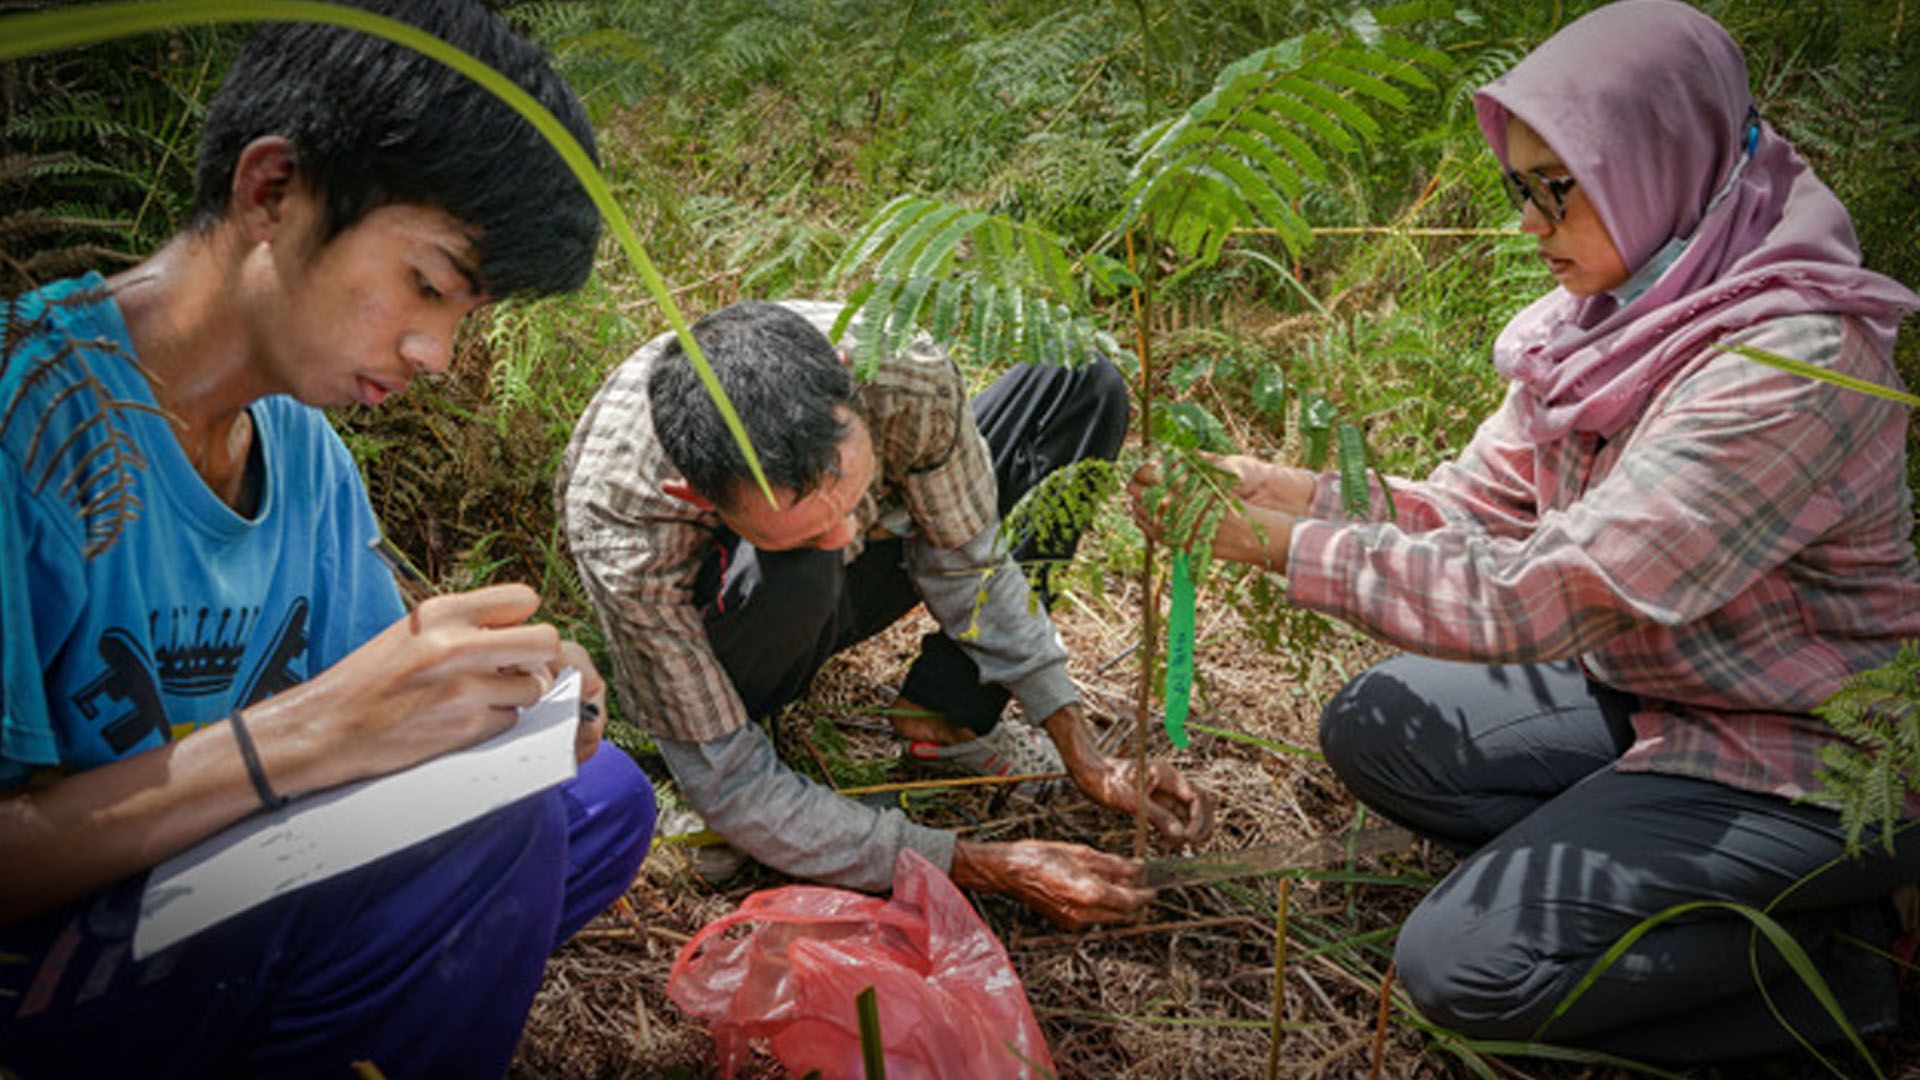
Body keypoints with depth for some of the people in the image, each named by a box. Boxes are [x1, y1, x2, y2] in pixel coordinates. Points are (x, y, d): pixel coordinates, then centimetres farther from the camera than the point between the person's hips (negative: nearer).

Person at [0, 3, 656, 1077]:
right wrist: (309, 731, -34)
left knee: (604, 794, 7)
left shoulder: (308, 452, 3)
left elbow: (378, 731, 8)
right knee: (487, 824, -28)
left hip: (217, 904, 8)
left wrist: (505, 701, -14)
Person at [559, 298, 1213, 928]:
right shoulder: (623, 534, -40)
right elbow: (732, 790, -32)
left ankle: (944, 715, -13)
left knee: (1082, 387, -12)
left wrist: (1086, 760, -21)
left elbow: (964, 560, -16)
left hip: (844, 590, 5)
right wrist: (995, 870, -35)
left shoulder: (901, 371, -34)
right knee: (794, 576, -42)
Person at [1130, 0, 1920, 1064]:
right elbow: (1474, 506, 0)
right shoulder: (1614, 316, -1)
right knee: (1374, 726, 2)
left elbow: (1543, 596, -32)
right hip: (1653, 693, 9)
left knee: (1461, 963, -15)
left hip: (1809, 761, -8)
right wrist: (1285, 488, -14)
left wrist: (1284, 546, -28)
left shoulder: (1790, 361, -29)